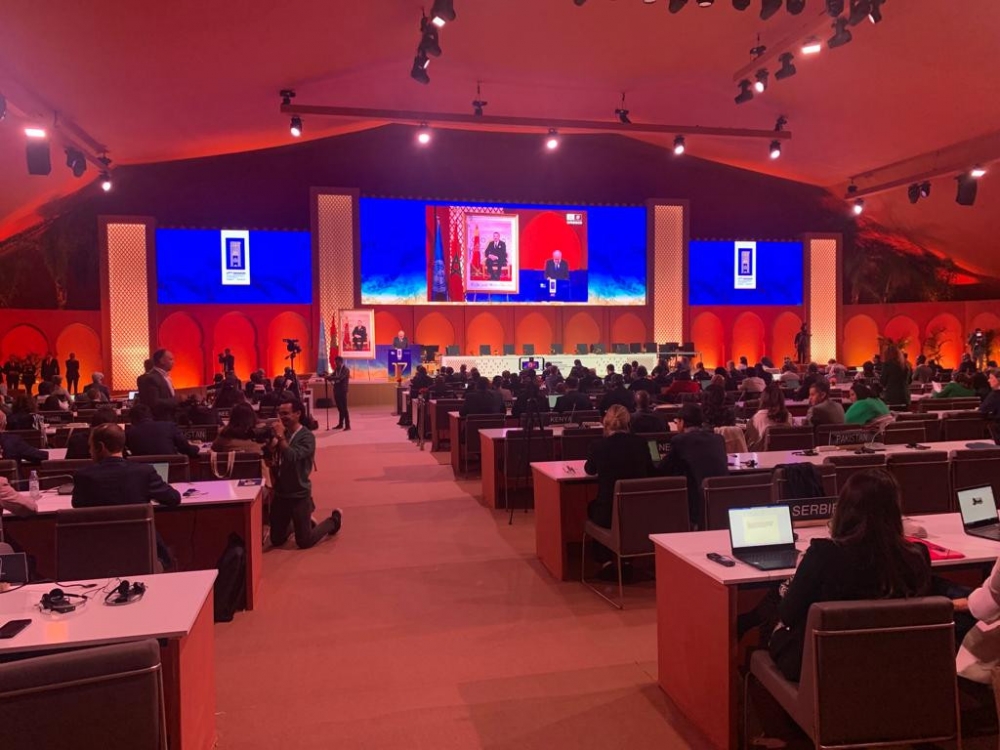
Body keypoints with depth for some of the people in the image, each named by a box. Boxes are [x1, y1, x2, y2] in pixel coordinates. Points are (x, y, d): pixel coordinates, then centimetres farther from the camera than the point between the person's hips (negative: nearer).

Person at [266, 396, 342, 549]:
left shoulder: (307, 437, -15)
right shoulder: (282, 433, 4)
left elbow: (292, 457, -30)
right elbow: (271, 460, 4)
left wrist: (281, 437, -29)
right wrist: (271, 447, -15)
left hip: (299, 495, -6)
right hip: (280, 493, 6)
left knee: (304, 542, 2)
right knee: (276, 540, 13)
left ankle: (334, 520, 25)